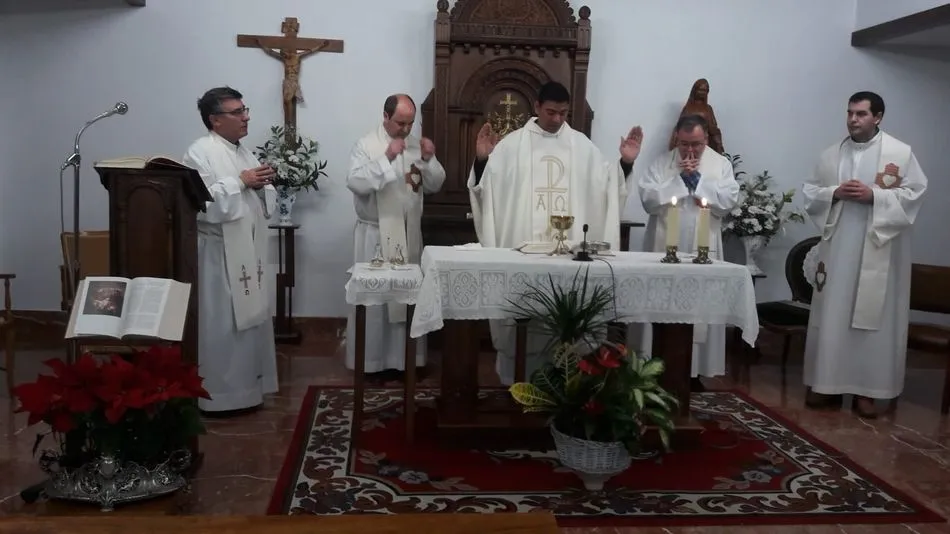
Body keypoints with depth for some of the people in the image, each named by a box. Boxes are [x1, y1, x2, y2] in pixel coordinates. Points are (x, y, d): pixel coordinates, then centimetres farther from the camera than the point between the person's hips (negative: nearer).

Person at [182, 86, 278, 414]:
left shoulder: (244, 152, 14)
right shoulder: (200, 153, -11)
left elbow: (264, 205, 16)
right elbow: (201, 204, -24)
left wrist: (263, 185, -4)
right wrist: (240, 182, -19)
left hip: (248, 252, 9)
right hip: (220, 254, -9)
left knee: (249, 319, 14)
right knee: (221, 324, -2)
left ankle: (245, 387, 26)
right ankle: (218, 394, 10)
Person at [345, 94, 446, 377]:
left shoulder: (417, 145, 8)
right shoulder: (366, 145, -7)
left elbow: (435, 185, 7)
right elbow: (356, 183, -21)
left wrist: (429, 159, -10)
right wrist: (387, 158, -27)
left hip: (409, 233, 5)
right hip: (375, 234, -5)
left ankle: (404, 357, 19)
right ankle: (371, 360, 10)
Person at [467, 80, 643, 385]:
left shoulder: (581, 145, 10)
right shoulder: (513, 143, 2)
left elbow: (609, 182, 13)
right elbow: (486, 183, 0)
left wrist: (626, 162, -2)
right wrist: (482, 159, -16)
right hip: (522, 246, -2)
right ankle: (514, 378, 14)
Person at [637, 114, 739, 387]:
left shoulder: (721, 164, 6)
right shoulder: (661, 162, 3)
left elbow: (729, 201, -6)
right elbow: (647, 198, -8)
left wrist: (698, 178, -10)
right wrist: (679, 178, -13)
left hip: (702, 250, 1)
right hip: (664, 248, 0)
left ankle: (693, 370, 12)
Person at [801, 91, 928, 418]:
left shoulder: (900, 153, 1)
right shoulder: (831, 154, 11)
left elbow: (915, 193, -4)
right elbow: (810, 191, 10)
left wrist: (873, 195, -16)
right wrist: (834, 193, -9)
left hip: (878, 249, -3)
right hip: (837, 246, 3)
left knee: (872, 317, 0)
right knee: (831, 315, 4)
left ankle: (866, 389, 8)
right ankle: (827, 383, 12)